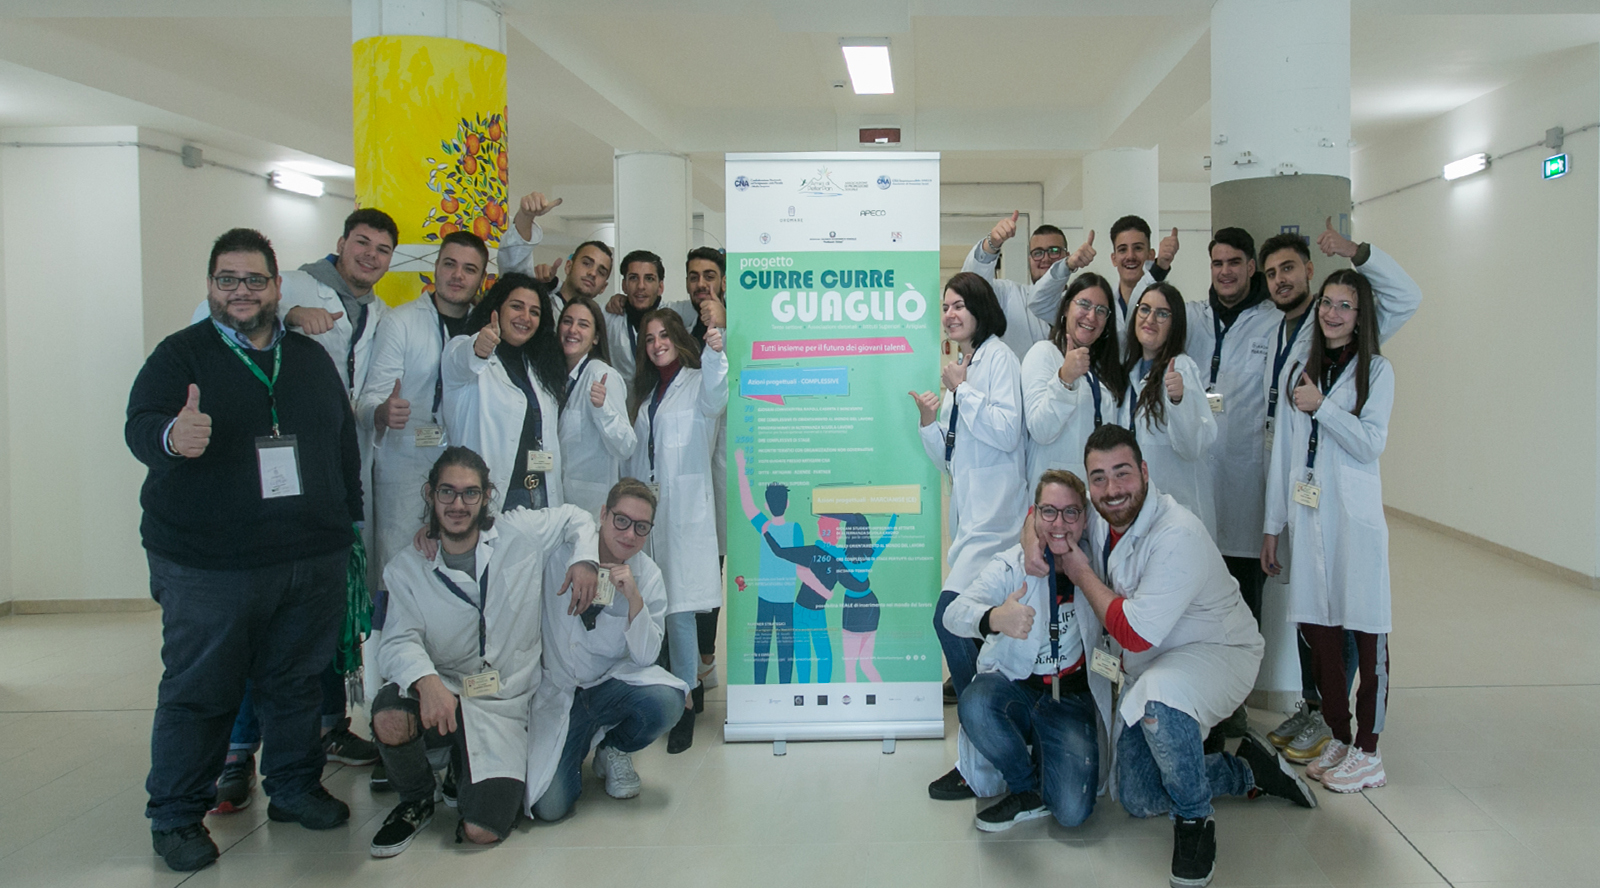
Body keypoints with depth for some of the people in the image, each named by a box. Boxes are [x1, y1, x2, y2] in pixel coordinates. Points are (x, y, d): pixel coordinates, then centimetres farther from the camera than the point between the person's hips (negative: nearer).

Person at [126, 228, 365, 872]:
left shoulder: (311, 358, 12)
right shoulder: (181, 355, -1)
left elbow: (345, 443, 17)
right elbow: (140, 427, -16)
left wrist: (351, 520, 15)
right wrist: (172, 437, -40)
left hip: (313, 562, 4)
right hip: (207, 569, -4)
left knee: (297, 683, 13)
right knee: (199, 693, 3)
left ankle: (295, 787, 29)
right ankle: (176, 818, 17)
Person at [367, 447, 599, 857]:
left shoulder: (520, 532, -1)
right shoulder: (405, 569, -1)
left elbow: (576, 519, 16)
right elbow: (399, 642, -12)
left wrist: (584, 559, -5)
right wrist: (426, 680, -34)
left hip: (506, 705, 0)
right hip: (441, 696, 0)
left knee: (482, 831, -16)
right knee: (390, 721, -37)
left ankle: (469, 775, 24)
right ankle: (416, 799, 0)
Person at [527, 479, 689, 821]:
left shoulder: (648, 576, -4)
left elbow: (646, 656, -9)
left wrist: (634, 599, -23)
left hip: (613, 684, 2)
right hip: (558, 692, -1)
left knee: (667, 700, -33)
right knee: (549, 807, -18)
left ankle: (614, 750, 3)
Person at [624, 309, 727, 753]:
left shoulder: (697, 382, 1)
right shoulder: (643, 391, 20)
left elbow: (714, 400, -24)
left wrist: (714, 354, -42)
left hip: (684, 512, -6)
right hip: (643, 508, 6)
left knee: (679, 608, -6)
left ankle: (684, 702, 2)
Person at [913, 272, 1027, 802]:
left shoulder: (998, 357, -3)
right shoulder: (962, 369, 22)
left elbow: (1006, 431, -16)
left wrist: (963, 390, -11)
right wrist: (929, 421, 6)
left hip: (995, 513, -9)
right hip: (970, 513, 9)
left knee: (950, 617, -19)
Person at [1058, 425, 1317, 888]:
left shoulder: (1178, 536, -29)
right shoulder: (1098, 521, -7)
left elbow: (1136, 633, -31)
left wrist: (1082, 575, -20)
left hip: (1217, 652, -8)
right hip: (1146, 665, 8)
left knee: (1157, 697, -43)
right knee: (1138, 802, 4)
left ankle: (1195, 823, -18)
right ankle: (1250, 770, 24)